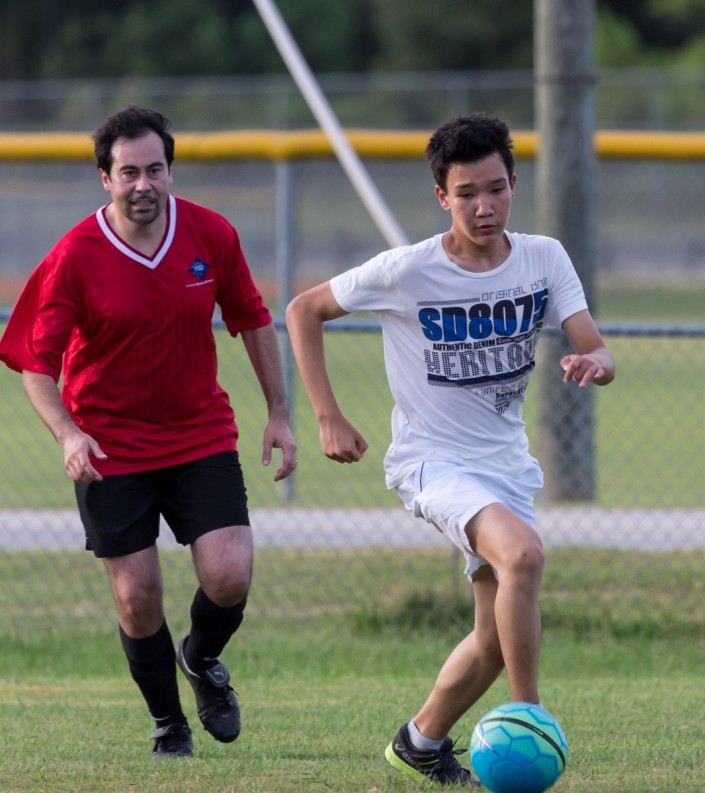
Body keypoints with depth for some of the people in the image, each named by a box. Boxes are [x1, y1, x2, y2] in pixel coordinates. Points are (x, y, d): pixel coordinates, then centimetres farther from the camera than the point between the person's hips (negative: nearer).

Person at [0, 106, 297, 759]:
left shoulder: (212, 235, -6)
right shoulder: (74, 257, -14)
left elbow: (253, 320, 9)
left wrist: (278, 413, 8)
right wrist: (67, 433, -26)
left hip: (201, 433, 2)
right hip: (109, 447, -2)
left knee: (230, 576, -12)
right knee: (138, 598, -2)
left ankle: (203, 658, 23)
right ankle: (168, 723, 22)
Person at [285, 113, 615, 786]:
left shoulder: (544, 258, -5)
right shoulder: (407, 271, -15)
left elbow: (598, 354, -9)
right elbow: (303, 311, -3)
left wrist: (595, 363, -34)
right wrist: (328, 418, -7)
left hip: (506, 464, 5)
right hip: (431, 461, -5)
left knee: (497, 640, 7)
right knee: (523, 553, -33)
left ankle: (421, 744, 32)